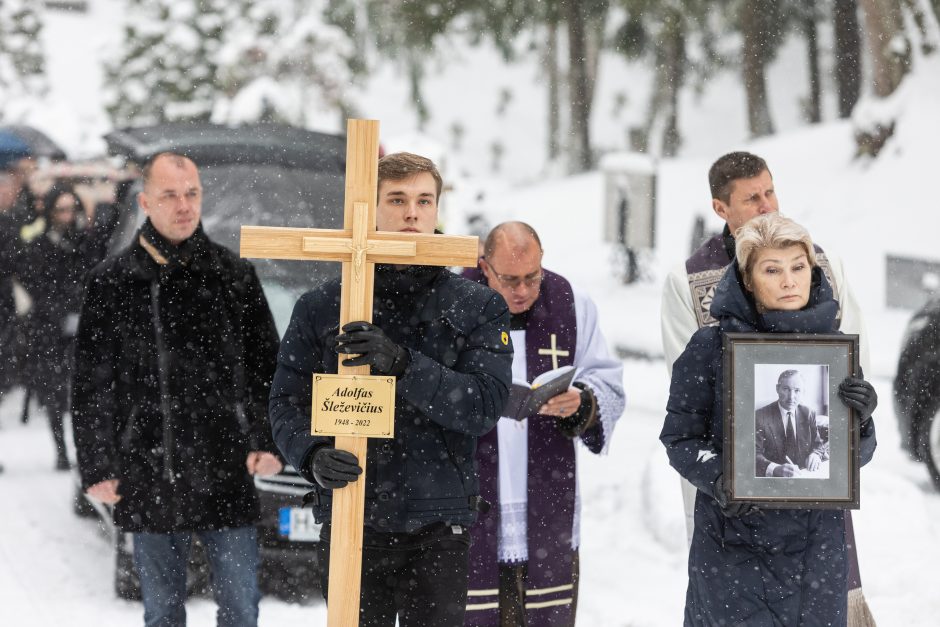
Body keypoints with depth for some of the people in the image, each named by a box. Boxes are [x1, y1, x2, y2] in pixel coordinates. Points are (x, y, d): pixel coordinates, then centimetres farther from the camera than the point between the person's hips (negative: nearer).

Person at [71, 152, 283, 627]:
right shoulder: (111, 282, 2)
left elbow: (267, 368, 7)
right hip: (148, 480, 0)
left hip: (226, 478, 0)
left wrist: (268, 442, -5)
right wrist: (96, 467, -1)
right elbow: (91, 386, 5)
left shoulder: (234, 275, 4)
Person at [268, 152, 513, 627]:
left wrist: (402, 364, -22)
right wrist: (314, 455, -17)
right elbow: (288, 401, 4)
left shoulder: (478, 308, 5)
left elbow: (483, 405, -8)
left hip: (437, 532, -1)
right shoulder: (321, 307, 7)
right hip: (348, 524, 1)